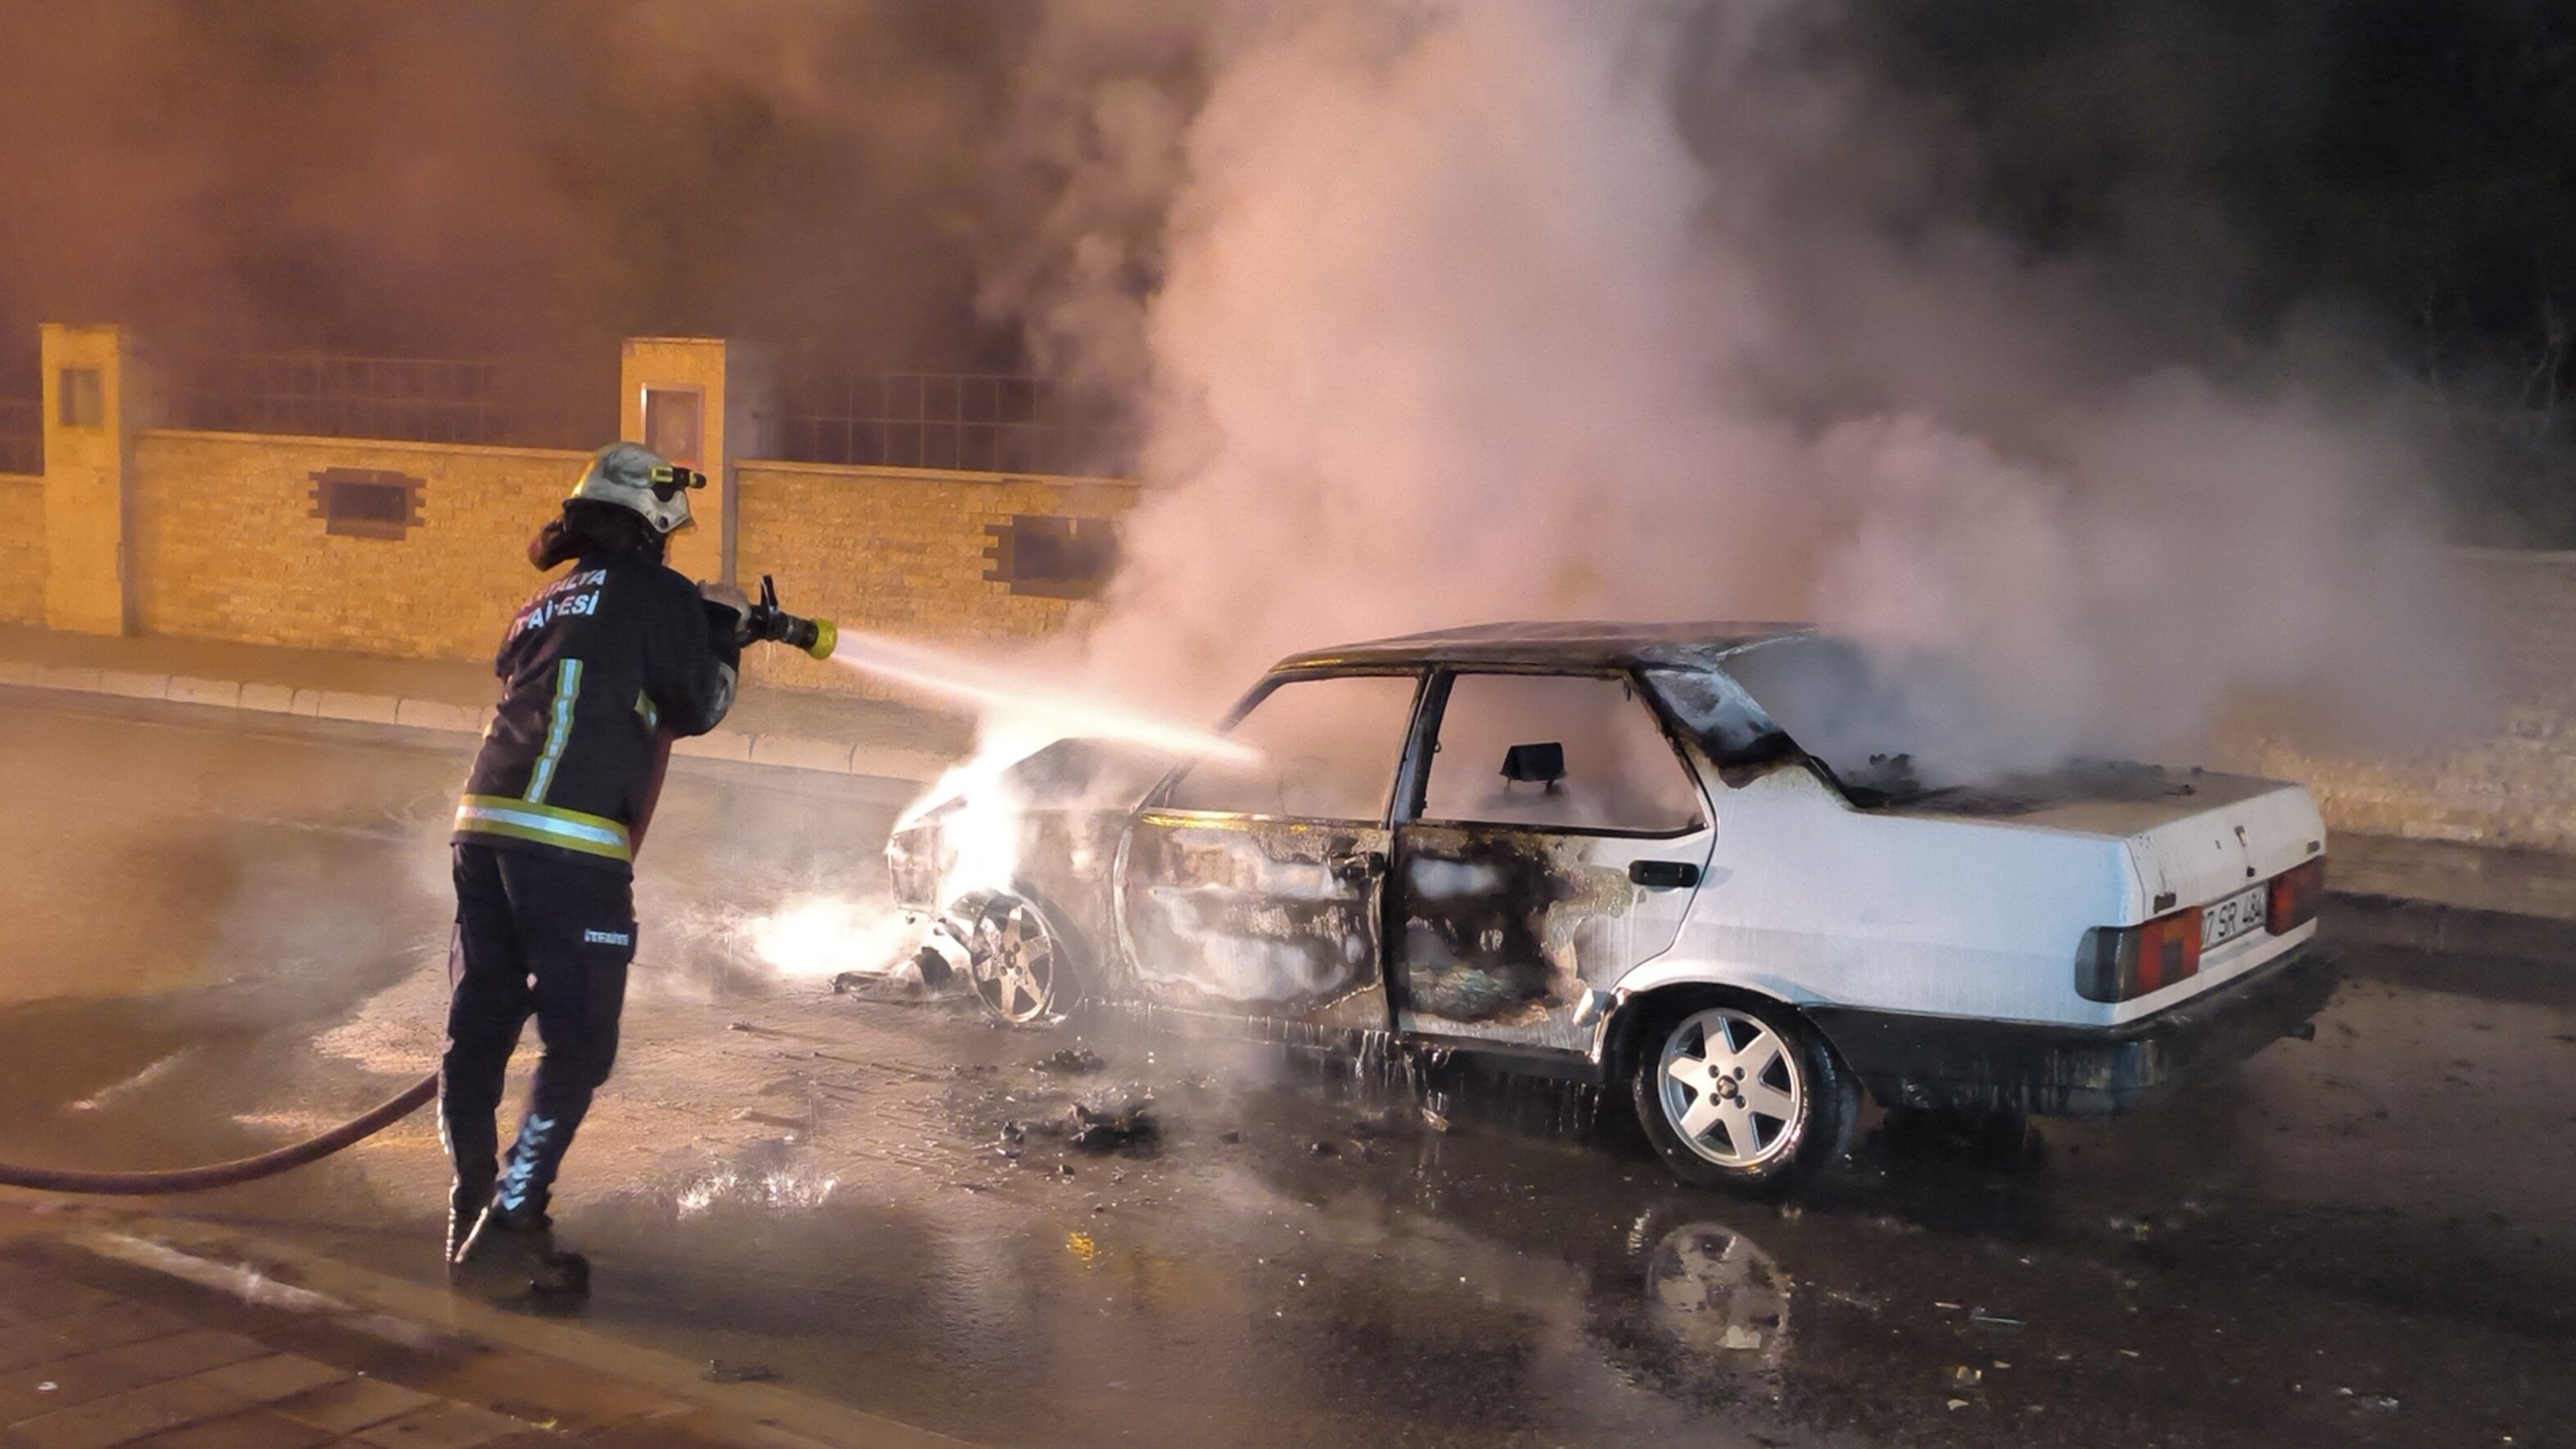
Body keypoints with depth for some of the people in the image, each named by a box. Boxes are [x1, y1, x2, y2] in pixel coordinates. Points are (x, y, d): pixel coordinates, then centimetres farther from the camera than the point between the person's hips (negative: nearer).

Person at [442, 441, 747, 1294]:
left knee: (478, 1029, 11)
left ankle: (472, 1217, 16)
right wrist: (723, 632, 25)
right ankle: (512, 1222, -5)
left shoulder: (545, 604, 25)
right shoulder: (657, 595, 4)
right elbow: (697, 708, 8)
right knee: (579, 1045, 1)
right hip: (571, 845, -7)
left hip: (485, 828, 7)